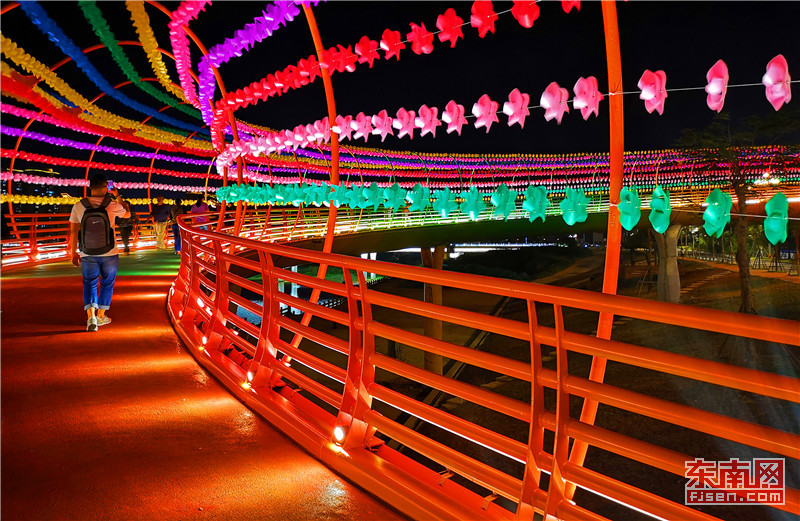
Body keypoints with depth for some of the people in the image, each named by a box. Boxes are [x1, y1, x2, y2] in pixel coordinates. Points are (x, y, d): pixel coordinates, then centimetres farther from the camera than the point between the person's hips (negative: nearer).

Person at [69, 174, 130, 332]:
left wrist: (74, 253, 10)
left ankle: (91, 316, -3)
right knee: (107, 283, 17)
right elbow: (127, 214, 14)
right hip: (109, 253, -1)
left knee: (89, 283, 14)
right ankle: (101, 316, 24)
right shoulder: (112, 205, -8)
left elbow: (73, 232, 1)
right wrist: (118, 197, 24)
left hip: (88, 254, 1)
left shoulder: (78, 206, -3)